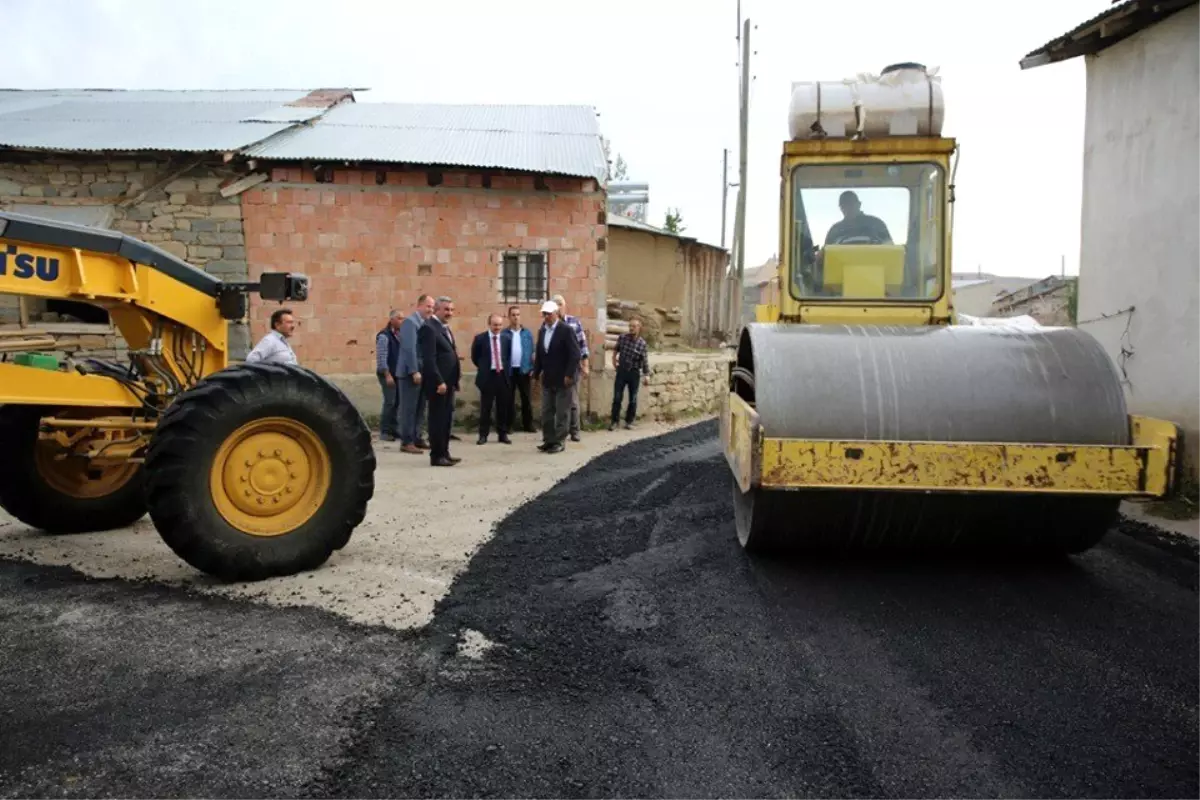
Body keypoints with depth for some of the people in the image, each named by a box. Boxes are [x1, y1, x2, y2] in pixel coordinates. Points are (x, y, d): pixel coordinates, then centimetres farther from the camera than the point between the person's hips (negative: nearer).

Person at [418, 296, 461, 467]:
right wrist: (439, 382, -23)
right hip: (438, 383, -9)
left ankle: (444, 453, 20)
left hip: (448, 382, 9)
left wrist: (453, 382, 14)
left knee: (445, 419, 13)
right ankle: (436, 456, 2)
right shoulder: (429, 327, -13)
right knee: (437, 419, -3)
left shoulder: (445, 328, 18)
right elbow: (429, 359, -20)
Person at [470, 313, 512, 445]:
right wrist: (483, 368, 9)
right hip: (487, 376, -3)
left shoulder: (506, 339, 5)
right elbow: (474, 357, 6)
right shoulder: (480, 338, -4)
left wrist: (506, 368, 10)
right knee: (485, 407, 2)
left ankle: (503, 434, 15)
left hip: (503, 376, 3)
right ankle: (483, 435, 10)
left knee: (503, 407, 7)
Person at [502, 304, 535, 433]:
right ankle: (509, 425, 11)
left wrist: (532, 368, -3)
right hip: (509, 370, -1)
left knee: (526, 398, 6)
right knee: (509, 398, 4)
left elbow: (532, 351, 5)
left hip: (524, 369, 1)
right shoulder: (504, 334, 0)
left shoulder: (527, 333, 5)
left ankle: (528, 424, 14)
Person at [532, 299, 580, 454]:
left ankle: (559, 442, 7)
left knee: (562, 412, 1)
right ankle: (548, 440, 16)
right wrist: (536, 373, 10)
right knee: (546, 411, 8)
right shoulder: (542, 331, 10)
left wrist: (569, 375, -19)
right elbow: (538, 354, 15)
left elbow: (575, 354, -15)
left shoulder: (566, 330, -11)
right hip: (547, 379, 7)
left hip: (562, 378, -7)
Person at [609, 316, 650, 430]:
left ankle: (629, 421, 20)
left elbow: (645, 361, -6)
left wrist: (646, 375, -10)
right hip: (621, 370, 1)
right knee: (617, 397, 0)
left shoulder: (642, 344, -11)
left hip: (634, 373, -1)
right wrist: (614, 362, 14)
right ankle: (614, 421, 9)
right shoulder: (622, 337, -5)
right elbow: (616, 350, 15)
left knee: (632, 399, 7)